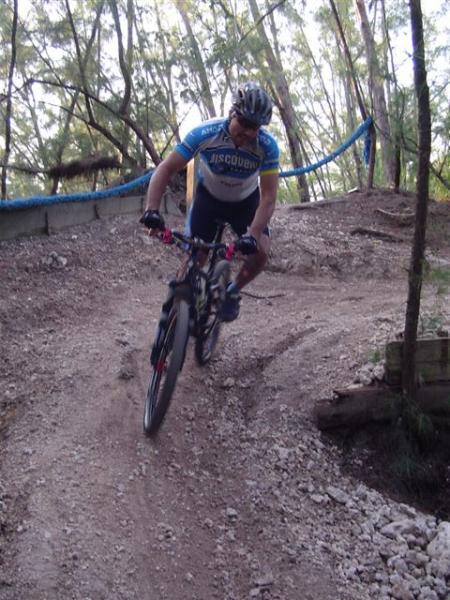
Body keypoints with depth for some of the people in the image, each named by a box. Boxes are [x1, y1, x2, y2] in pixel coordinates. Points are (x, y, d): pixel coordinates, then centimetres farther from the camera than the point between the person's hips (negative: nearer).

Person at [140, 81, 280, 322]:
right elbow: (166, 168, -28)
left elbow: (268, 197, -29)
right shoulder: (205, 133, -31)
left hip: (246, 201, 1)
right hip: (209, 196, 0)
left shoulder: (267, 145, -29)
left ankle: (232, 291, 10)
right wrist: (151, 210, -41)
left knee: (260, 252, -18)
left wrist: (252, 235, -44)